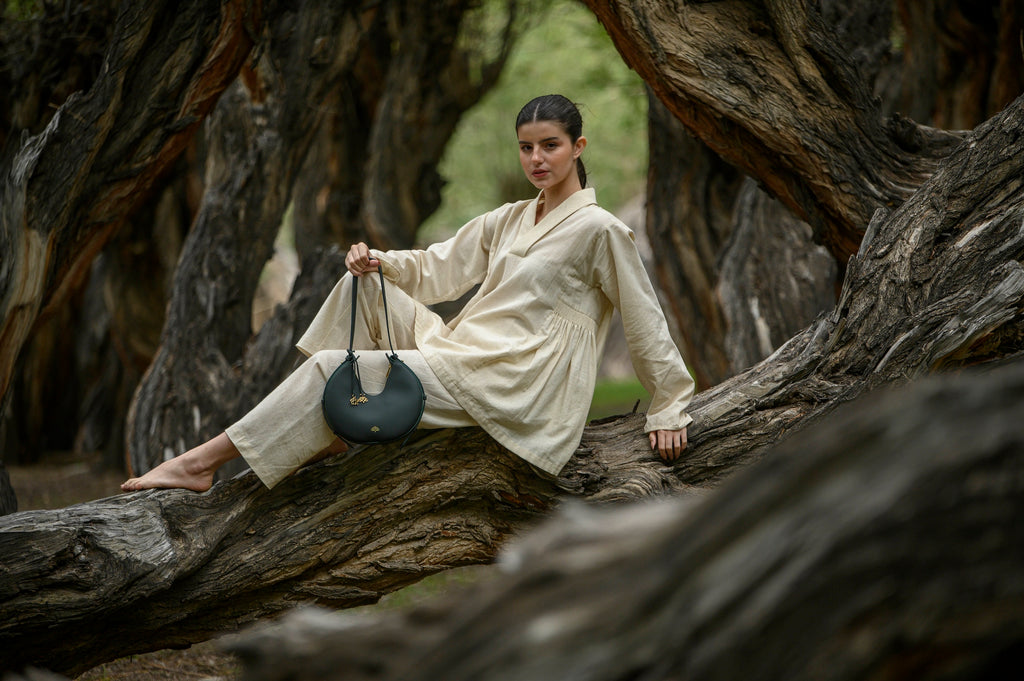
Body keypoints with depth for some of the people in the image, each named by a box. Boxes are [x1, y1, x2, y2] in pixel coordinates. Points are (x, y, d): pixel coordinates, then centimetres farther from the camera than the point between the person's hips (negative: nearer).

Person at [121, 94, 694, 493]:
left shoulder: (599, 230, -7)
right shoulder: (508, 220, 16)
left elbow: (646, 323, -4)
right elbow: (437, 268, 18)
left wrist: (670, 408, -3)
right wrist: (380, 262, -2)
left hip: (511, 391, -8)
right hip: (460, 353, 8)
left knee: (333, 368, -16)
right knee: (363, 285, -3)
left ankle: (204, 462, -12)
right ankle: (331, 428, -6)